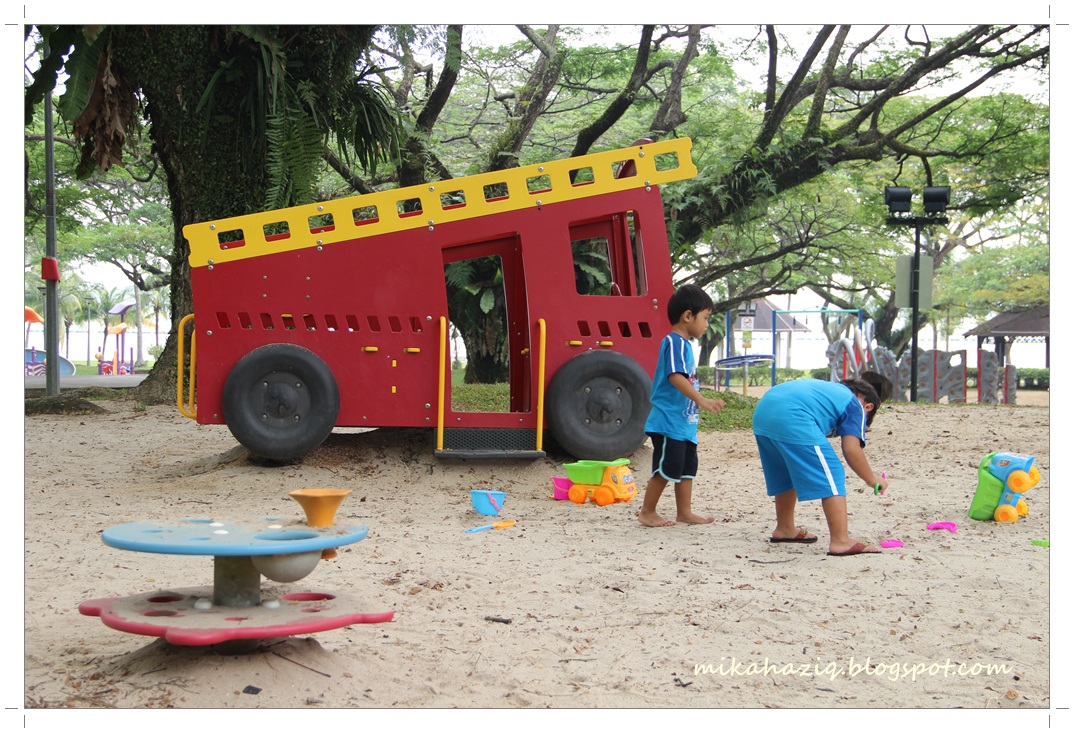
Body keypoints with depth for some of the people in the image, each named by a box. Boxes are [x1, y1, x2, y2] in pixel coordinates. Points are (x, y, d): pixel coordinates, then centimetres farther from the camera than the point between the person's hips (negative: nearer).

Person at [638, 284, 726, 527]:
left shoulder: (685, 344, 15)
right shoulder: (674, 342, -16)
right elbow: (675, 377, -29)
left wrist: (702, 402, 28)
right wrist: (702, 400, -35)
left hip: (685, 422, 10)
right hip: (669, 422, -10)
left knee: (687, 467, 13)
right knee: (666, 468, -5)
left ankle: (684, 512, 21)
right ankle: (647, 512, 7)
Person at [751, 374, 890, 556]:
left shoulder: (831, 389, 36)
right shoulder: (856, 406, 14)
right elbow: (851, 449, 1)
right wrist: (872, 479, 12)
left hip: (762, 412, 9)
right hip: (792, 419, -9)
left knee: (786, 476, 28)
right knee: (831, 477, -1)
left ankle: (784, 528, 42)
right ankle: (840, 541, -6)